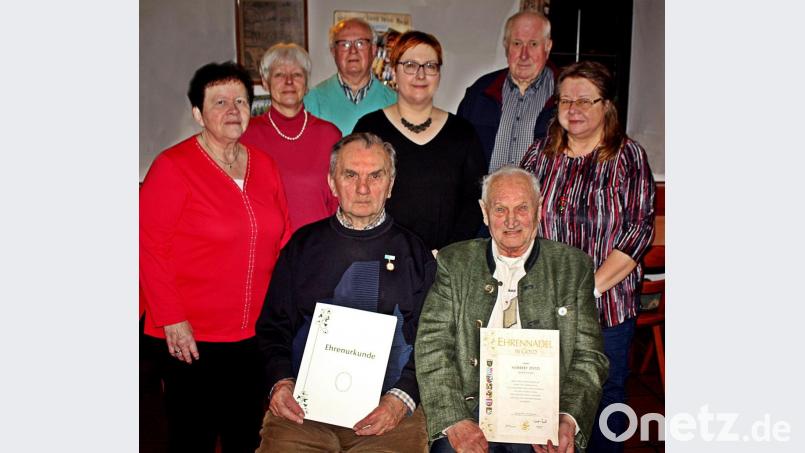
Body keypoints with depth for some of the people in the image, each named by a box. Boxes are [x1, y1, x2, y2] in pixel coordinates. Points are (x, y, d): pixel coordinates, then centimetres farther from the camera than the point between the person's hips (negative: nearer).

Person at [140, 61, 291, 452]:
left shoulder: (264, 165, 8)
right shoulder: (172, 166, -8)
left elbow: (283, 240, 13)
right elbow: (148, 248, -11)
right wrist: (172, 319, -14)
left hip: (257, 333, 5)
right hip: (191, 337, -5)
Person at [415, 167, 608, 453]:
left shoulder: (574, 267, 8)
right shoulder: (454, 263, 7)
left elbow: (588, 357, 6)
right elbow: (432, 347, 0)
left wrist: (567, 419, -11)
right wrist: (454, 421, -13)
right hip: (471, 406, 0)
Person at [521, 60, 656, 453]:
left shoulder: (628, 157, -3)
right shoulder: (540, 153, 6)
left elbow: (638, 230, -10)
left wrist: (591, 287, -17)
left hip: (608, 305, -3)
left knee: (605, 392, 11)